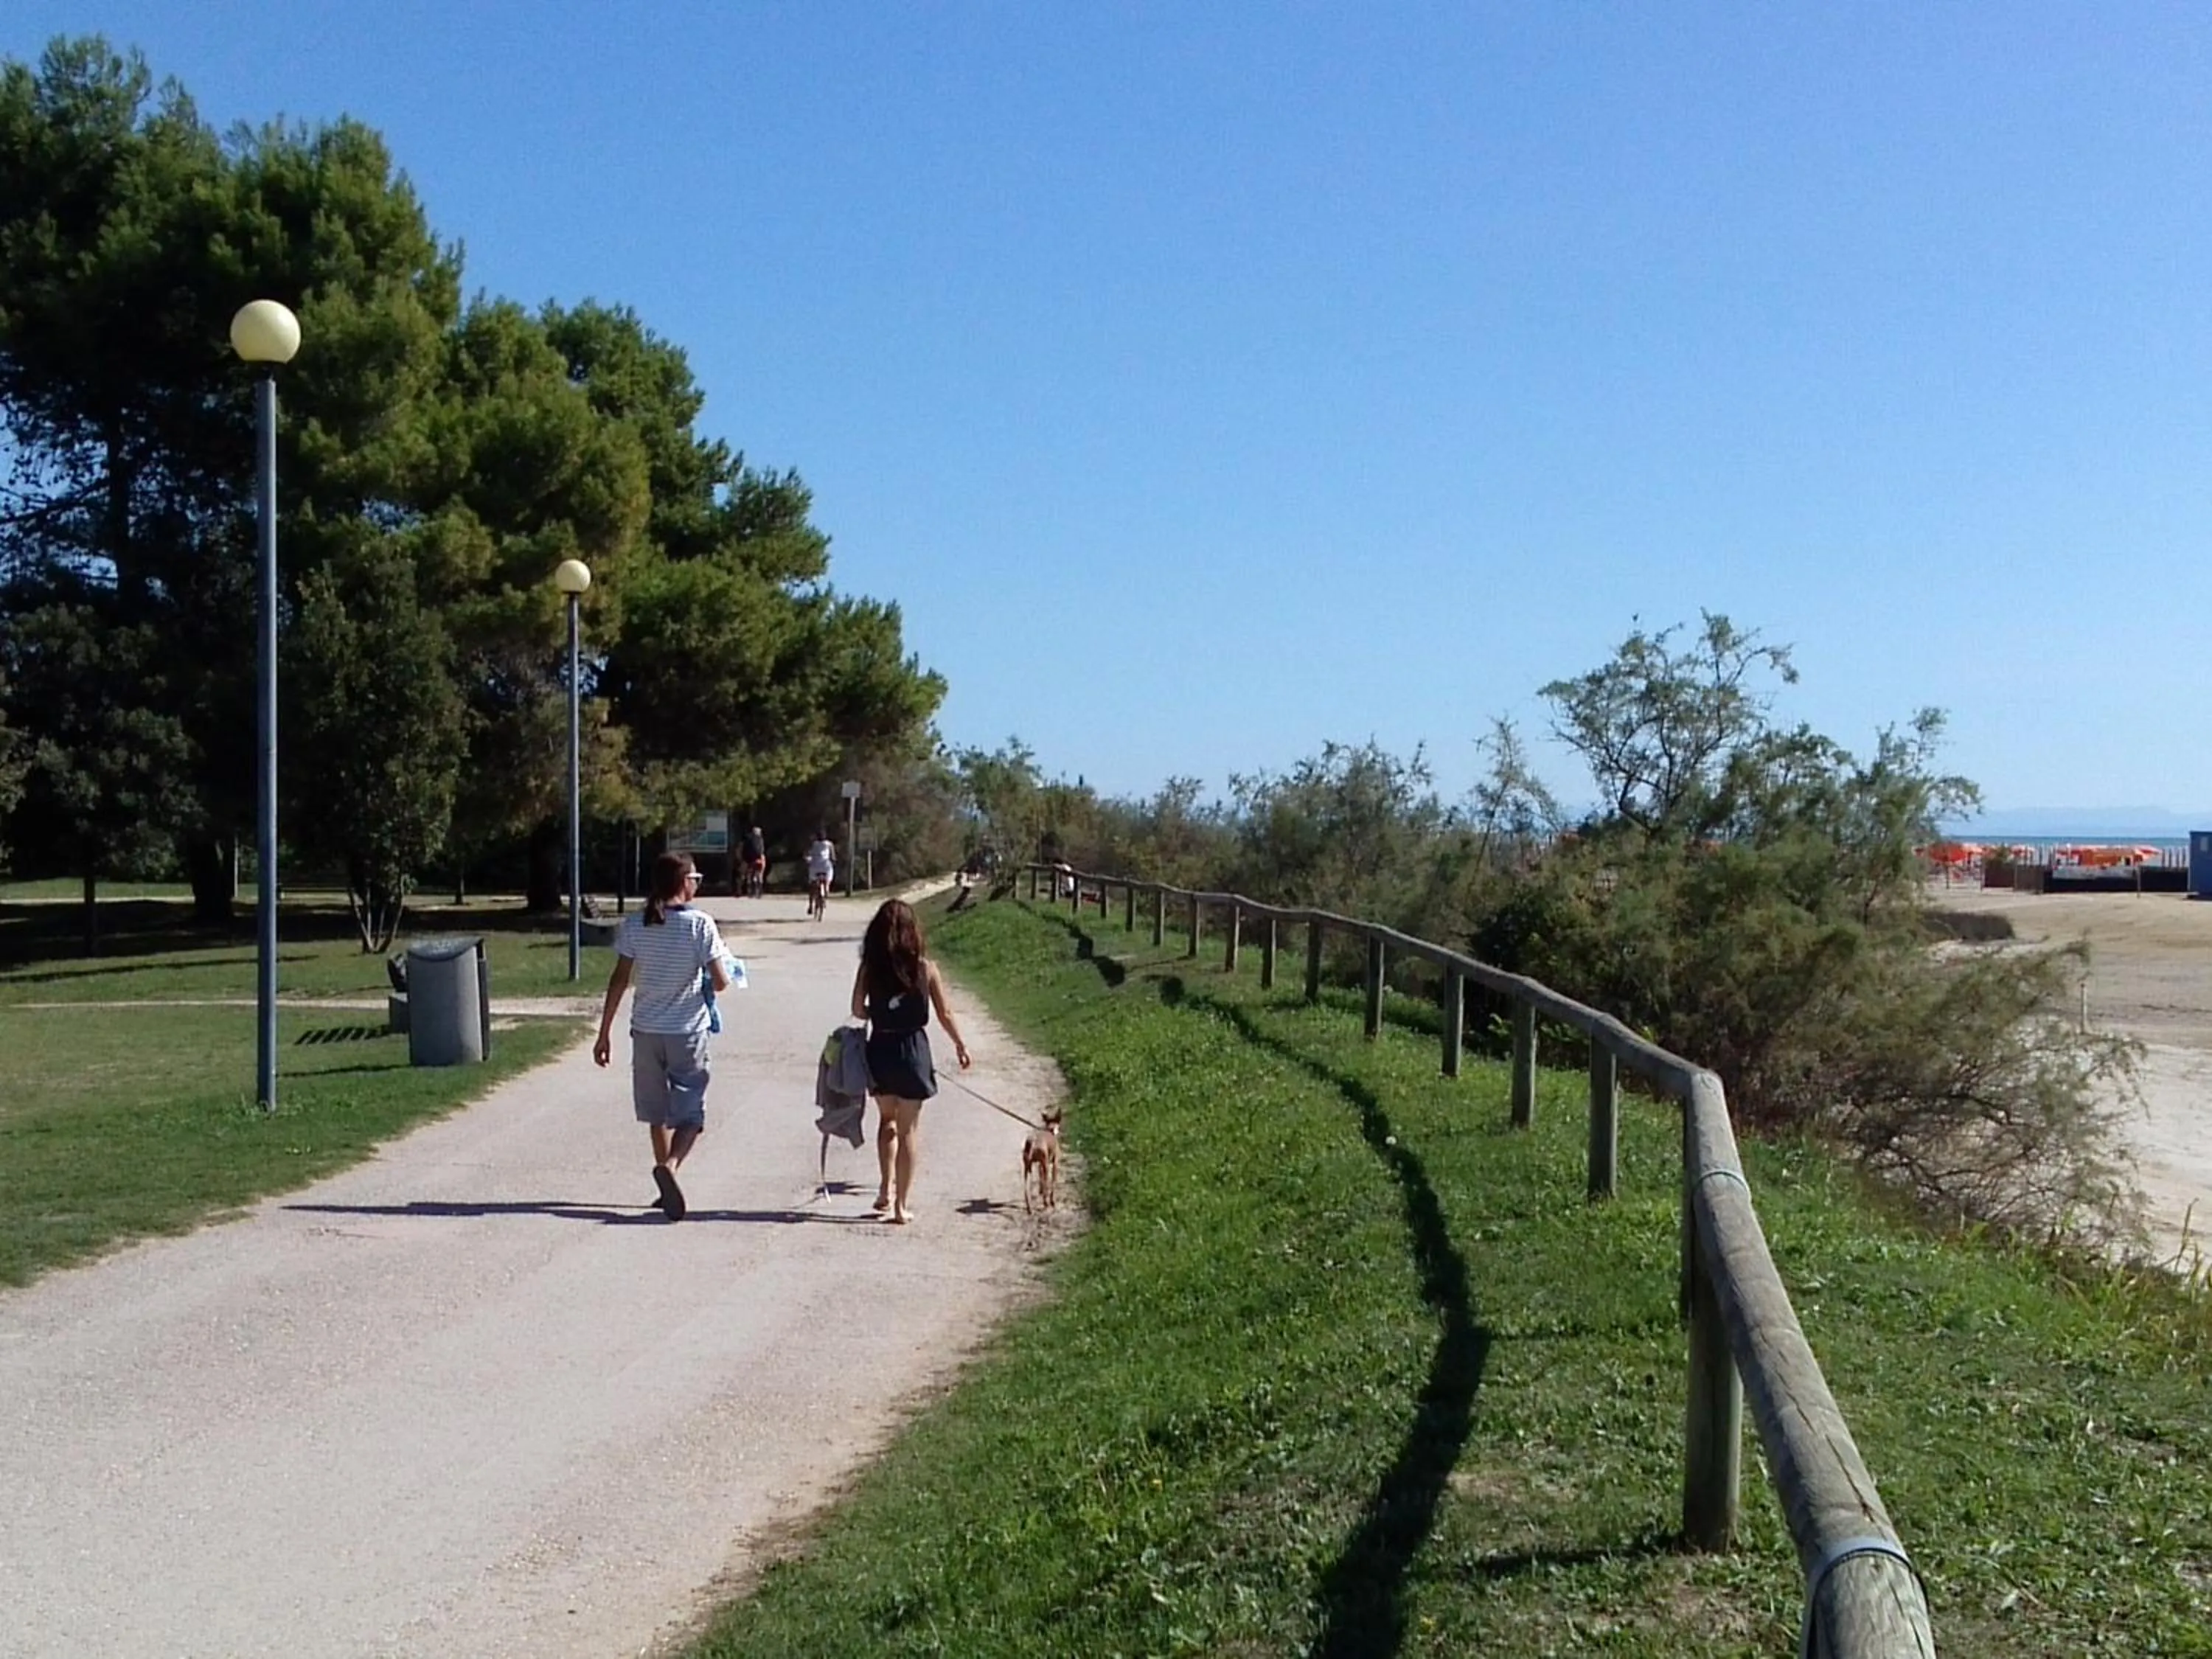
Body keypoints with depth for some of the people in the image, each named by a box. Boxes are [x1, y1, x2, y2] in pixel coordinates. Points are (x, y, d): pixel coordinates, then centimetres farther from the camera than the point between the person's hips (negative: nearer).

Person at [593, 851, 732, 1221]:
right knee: (690, 1114, 2)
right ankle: (670, 1165, -24)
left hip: (646, 1031, 4)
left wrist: (605, 1033, 6)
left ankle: (665, 1175, 26)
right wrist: (725, 967, 13)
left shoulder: (633, 924, -1)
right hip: (687, 1032, -3)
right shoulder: (700, 925, -11)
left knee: (658, 1113, 18)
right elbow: (720, 982, -11)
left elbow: (619, 980, 0)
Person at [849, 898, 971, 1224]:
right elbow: (945, 1014, -3)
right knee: (907, 1130, 8)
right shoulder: (925, 968, -8)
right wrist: (961, 1045, 13)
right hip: (912, 1050, -2)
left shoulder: (869, 968, -6)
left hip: (879, 1050, 2)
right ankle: (902, 1204, 10)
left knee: (887, 1120, 25)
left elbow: (858, 1010, -4)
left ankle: (886, 1189, 20)